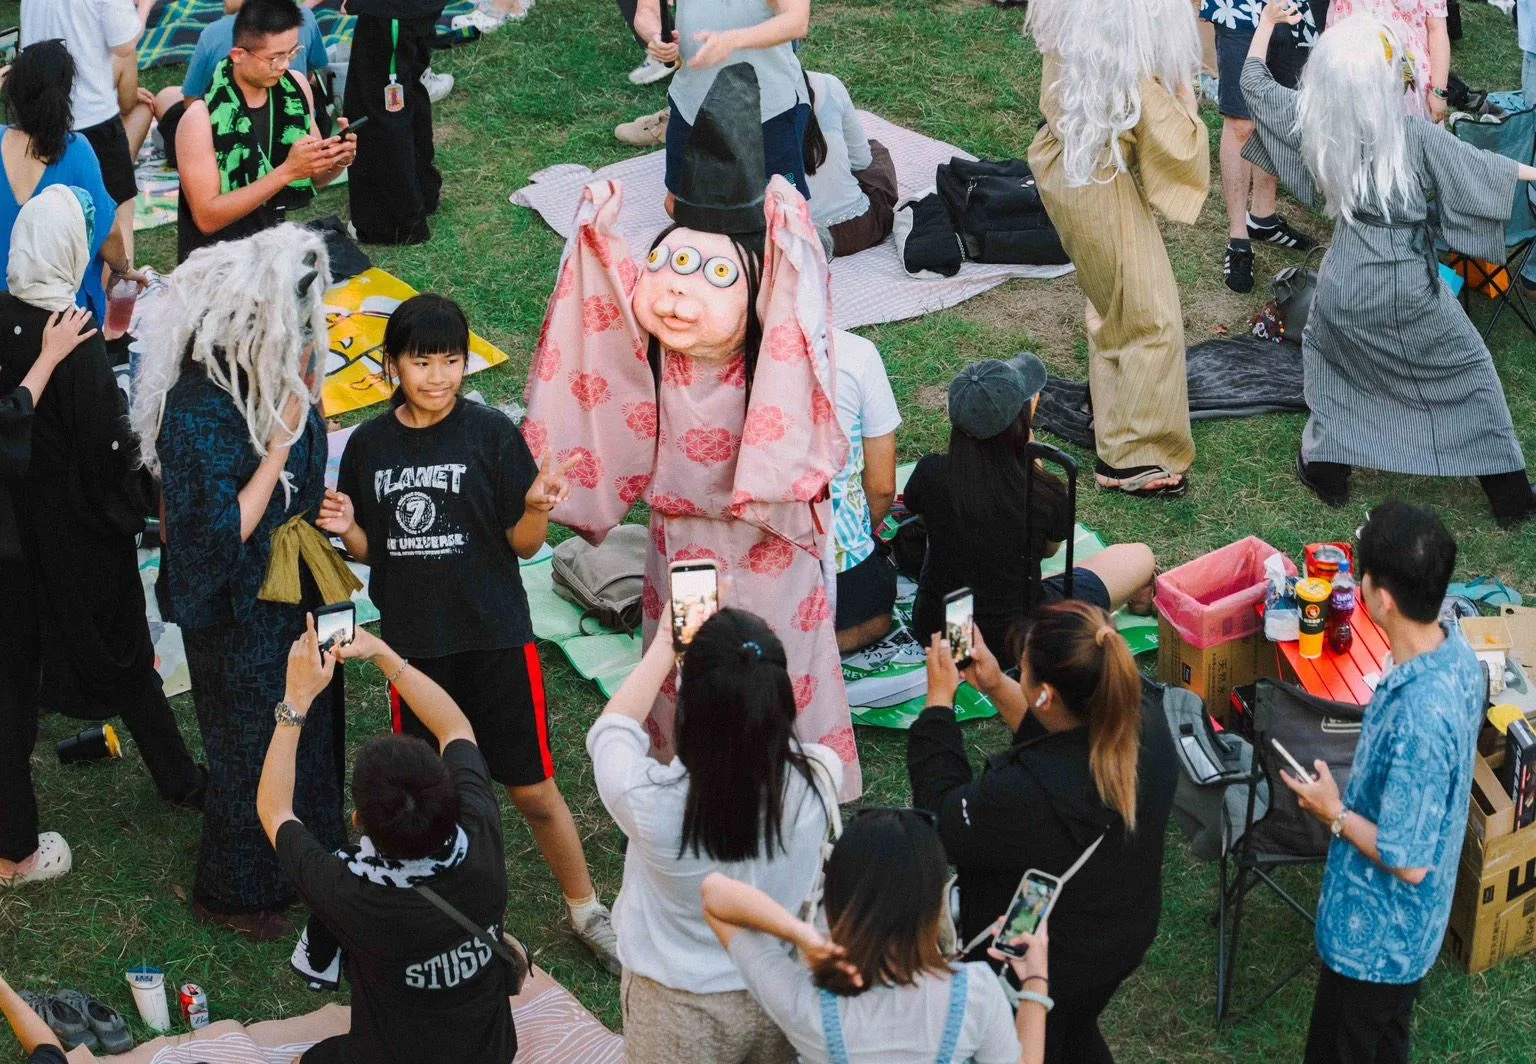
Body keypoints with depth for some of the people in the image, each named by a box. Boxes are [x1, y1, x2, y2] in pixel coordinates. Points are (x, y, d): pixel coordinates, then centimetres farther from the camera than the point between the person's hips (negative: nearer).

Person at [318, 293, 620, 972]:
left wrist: (537, 507, -25)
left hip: (495, 637, -3)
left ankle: (587, 911, 20)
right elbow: (371, 549, 11)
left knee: (532, 789, 2)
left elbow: (523, 544, -5)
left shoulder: (492, 433, -8)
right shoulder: (368, 446, 2)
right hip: (414, 643, 3)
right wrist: (346, 529, -9)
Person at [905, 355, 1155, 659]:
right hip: (1012, 640, -3)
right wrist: (1031, 460, -1)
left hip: (933, 630, 3)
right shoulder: (1046, 493, -24)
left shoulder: (930, 474, -19)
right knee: (1140, 557, 14)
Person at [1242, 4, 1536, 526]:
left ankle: (1326, 472, 34)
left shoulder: (1310, 122, -11)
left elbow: (1255, 82, 6)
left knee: (1326, 355, 31)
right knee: (1470, 370, 16)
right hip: (1411, 286, -2)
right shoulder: (1417, 136, -20)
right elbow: (1480, 169, -4)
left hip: (1346, 282, 2)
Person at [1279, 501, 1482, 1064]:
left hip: (1375, 931, -8)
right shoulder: (1456, 651, -11)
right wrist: (1357, 788, 9)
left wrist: (1336, 813, -16)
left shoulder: (1417, 718, -40)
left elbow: (1408, 861, -29)